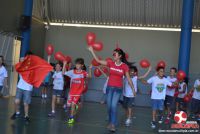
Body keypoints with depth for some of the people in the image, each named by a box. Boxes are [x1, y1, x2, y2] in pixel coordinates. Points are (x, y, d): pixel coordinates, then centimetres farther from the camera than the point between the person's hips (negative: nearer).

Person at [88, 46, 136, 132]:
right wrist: (92, 51, -4)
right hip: (109, 87, 3)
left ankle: (113, 125, -4)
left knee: (114, 105, -14)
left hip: (118, 89, -3)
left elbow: (128, 78, -1)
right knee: (109, 106, 8)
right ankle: (110, 122, 26)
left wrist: (133, 89, 3)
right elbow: (98, 60, -1)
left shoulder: (125, 66, -8)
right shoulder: (110, 63, 0)